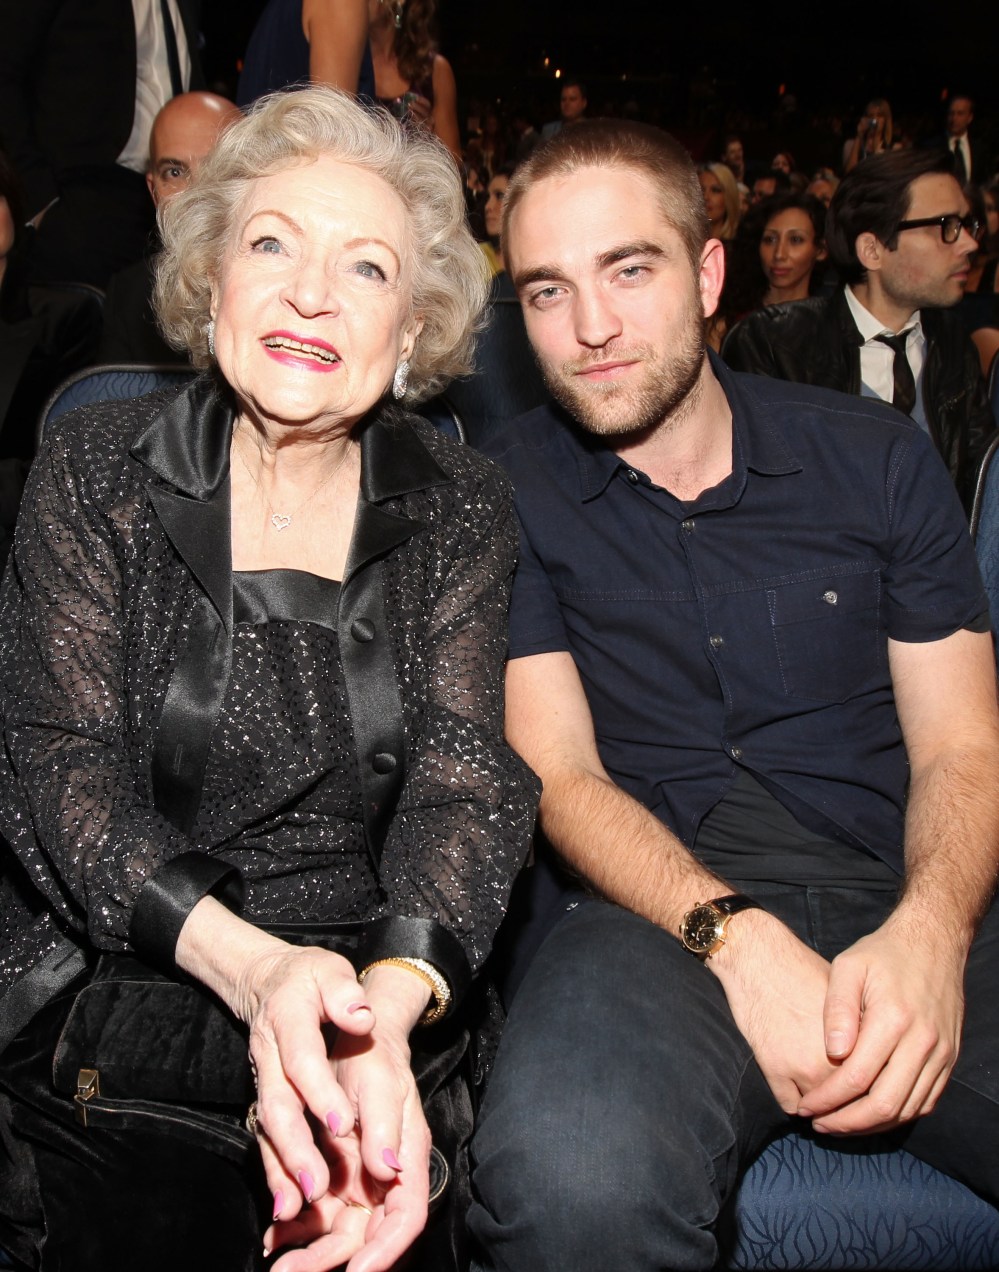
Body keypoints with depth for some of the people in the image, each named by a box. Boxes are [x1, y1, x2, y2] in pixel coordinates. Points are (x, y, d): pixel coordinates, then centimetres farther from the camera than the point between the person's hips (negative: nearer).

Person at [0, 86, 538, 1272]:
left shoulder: (461, 509, 3)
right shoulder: (95, 470, 0)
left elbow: (465, 774, -7)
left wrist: (391, 998, -28)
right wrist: (245, 963, -26)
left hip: (382, 980, 1)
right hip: (107, 976, 0)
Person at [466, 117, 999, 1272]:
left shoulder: (875, 458, 11)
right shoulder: (507, 495, 6)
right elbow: (558, 774, 0)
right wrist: (734, 937, -18)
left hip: (905, 912, 2)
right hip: (663, 905, -1)